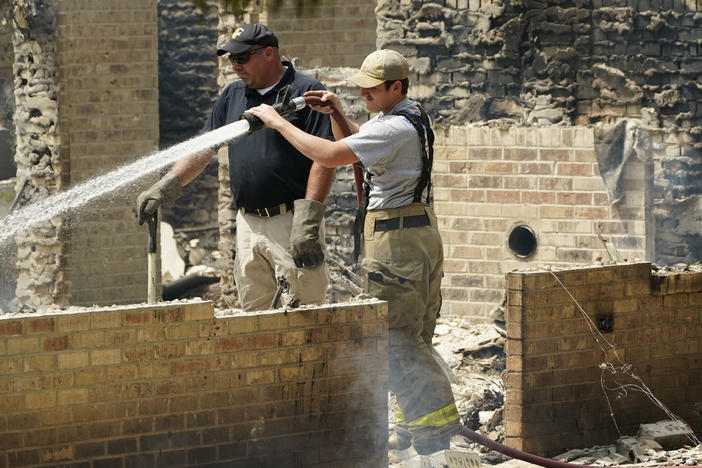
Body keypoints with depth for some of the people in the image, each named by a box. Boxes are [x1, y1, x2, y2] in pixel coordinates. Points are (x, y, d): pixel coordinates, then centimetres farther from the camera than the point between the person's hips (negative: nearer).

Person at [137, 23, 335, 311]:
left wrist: (307, 222, -19)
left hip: (290, 222, -6)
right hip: (248, 223, 6)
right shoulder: (232, 96, 15)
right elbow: (202, 148, 16)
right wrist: (163, 189, 2)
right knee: (252, 311, 6)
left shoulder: (307, 93, -5)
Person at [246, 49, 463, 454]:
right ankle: (421, 424, 18)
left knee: (397, 338, -7)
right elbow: (360, 144, 29)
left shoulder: (395, 128, -19)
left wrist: (278, 122, -16)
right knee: (412, 339, 14)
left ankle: (437, 425, -10)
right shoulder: (411, 116, 13)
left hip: (396, 237, -10)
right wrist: (338, 114, 11)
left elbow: (330, 155, -24)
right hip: (420, 231, 10)